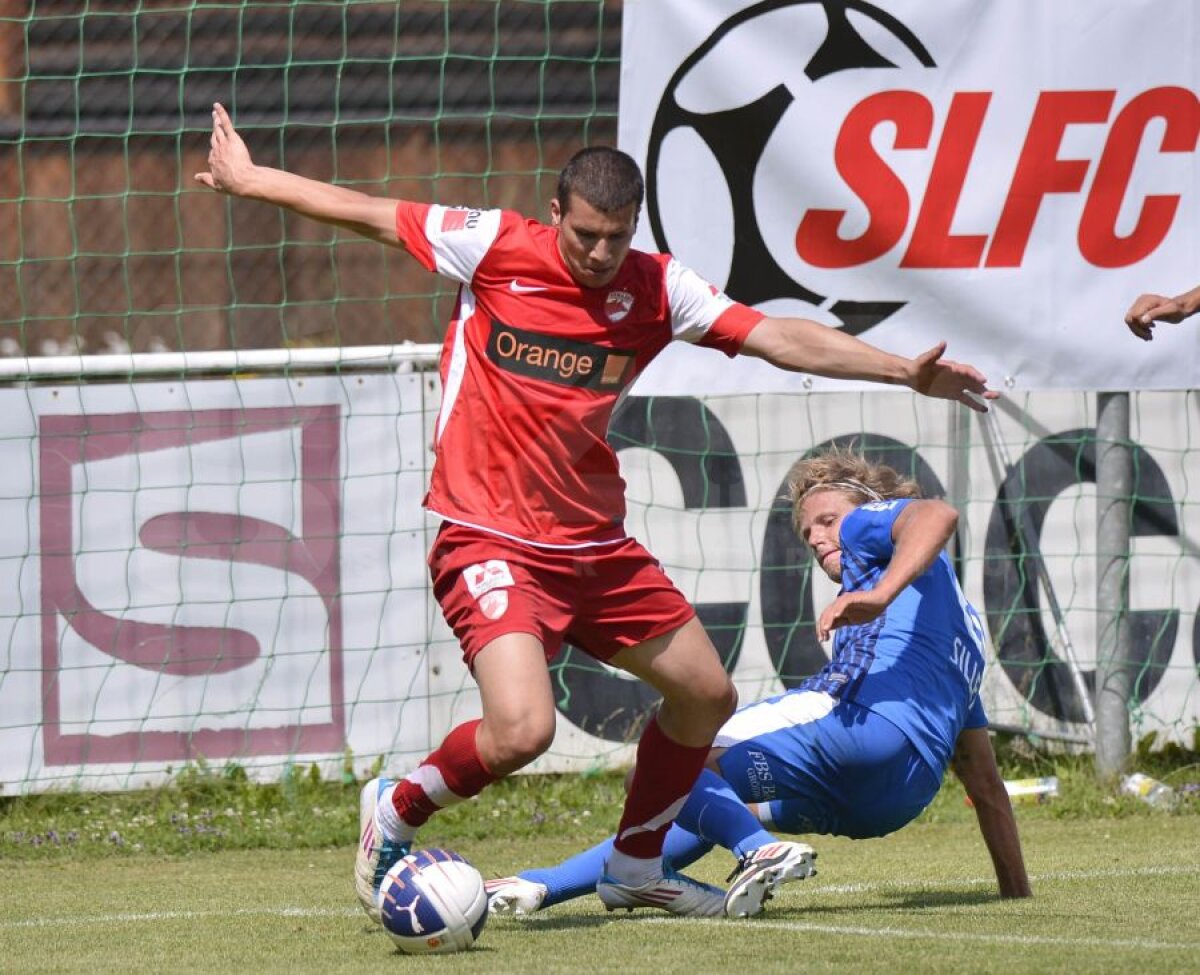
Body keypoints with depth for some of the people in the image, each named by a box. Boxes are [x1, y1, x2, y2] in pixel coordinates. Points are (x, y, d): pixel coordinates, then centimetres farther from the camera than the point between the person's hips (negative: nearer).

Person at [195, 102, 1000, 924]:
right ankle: (394, 811, 5)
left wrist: (905, 371, -12)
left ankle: (635, 868, 33)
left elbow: (780, 338, -3)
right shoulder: (495, 249, -9)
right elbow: (366, 213, 1)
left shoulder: (656, 287, 0)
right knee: (522, 730, -24)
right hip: (492, 542, -6)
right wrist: (248, 180, 7)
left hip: (596, 545, 6)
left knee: (707, 694, 12)